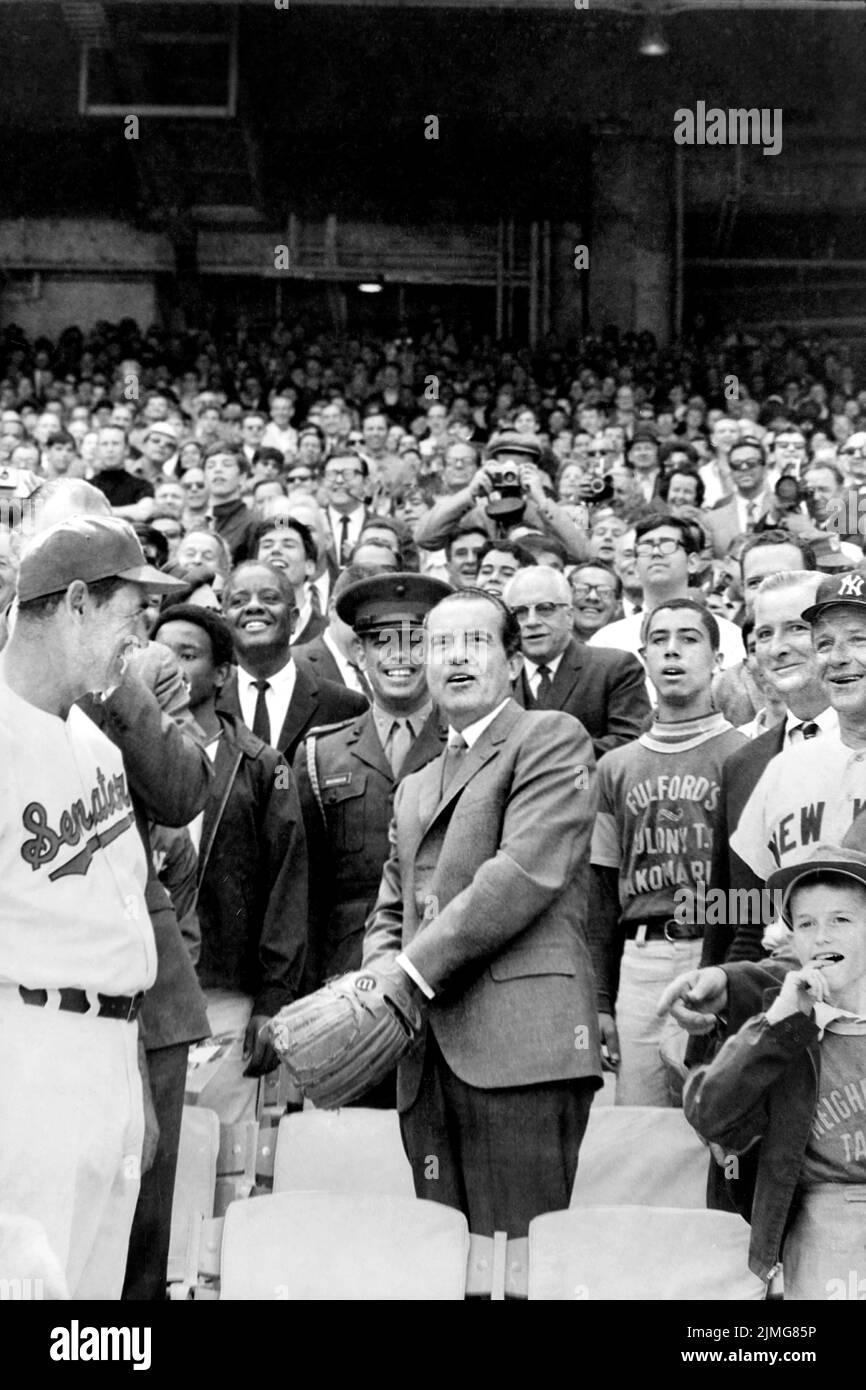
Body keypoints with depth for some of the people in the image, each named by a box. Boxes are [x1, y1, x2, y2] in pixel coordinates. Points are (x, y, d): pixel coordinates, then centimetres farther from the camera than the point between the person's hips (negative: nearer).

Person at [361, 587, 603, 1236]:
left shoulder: (552, 737, 3)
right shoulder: (415, 788, 27)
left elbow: (527, 873, -10)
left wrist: (412, 970, -10)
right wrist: (380, 975, 1)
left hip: (521, 1044, -6)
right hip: (428, 1059, 7)